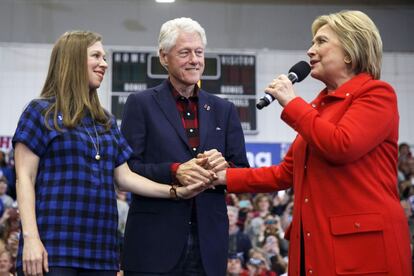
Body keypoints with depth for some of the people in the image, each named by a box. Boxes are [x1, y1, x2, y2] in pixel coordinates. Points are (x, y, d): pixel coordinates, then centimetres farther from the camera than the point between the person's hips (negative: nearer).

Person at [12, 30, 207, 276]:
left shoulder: (106, 121, 19)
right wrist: (30, 238, -15)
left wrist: (176, 192, 2)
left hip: (100, 248, 6)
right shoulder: (41, 112, 2)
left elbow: (124, 177, 15)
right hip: (53, 247, -5)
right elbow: (25, 179, -4)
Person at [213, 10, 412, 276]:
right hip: (315, 244, 8)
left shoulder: (376, 93, -4)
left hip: (363, 243, -8)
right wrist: (225, 177, 14)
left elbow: (341, 146, -20)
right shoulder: (320, 105, 20)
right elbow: (286, 173, 22)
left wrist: (292, 103, -8)